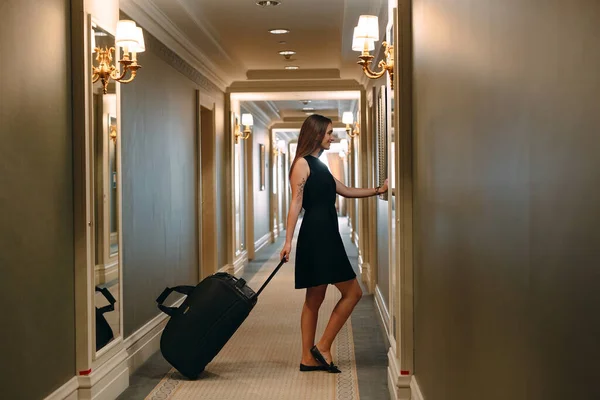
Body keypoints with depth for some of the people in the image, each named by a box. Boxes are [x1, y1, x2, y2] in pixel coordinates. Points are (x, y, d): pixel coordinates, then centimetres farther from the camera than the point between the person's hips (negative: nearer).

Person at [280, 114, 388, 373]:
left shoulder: (318, 165, 21)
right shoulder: (302, 163, -7)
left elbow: (346, 191, 28)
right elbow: (296, 203, -15)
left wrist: (378, 190, 25)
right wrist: (288, 241, -20)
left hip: (326, 237, 9)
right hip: (316, 237, -9)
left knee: (314, 299, 9)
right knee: (352, 292, -6)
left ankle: (309, 359, 13)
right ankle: (322, 348, -1)